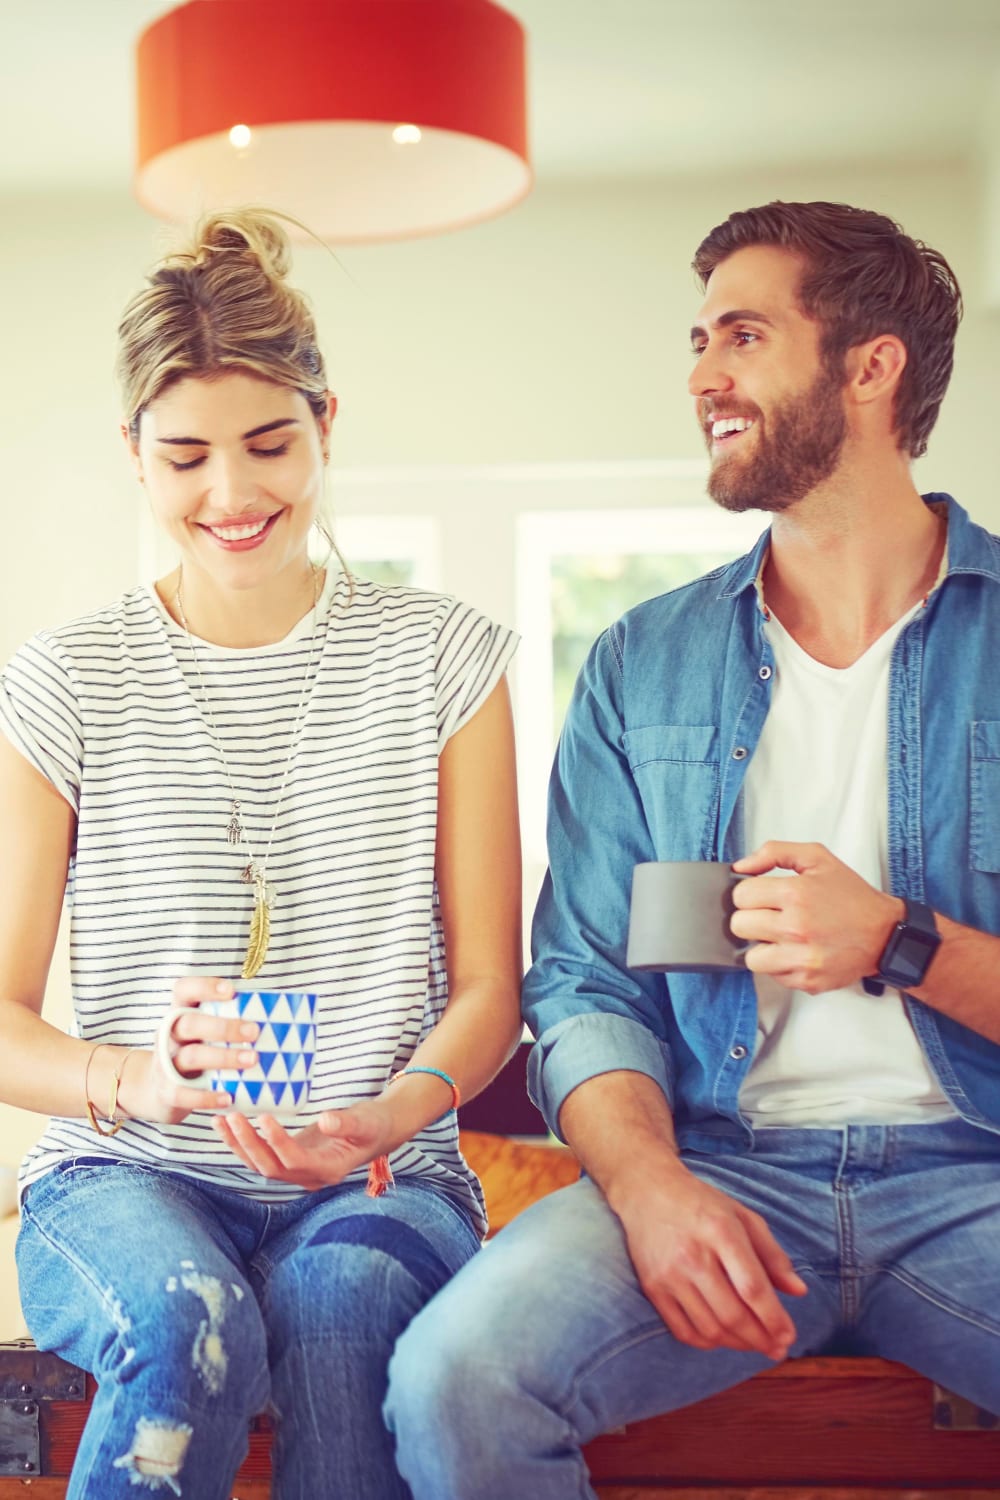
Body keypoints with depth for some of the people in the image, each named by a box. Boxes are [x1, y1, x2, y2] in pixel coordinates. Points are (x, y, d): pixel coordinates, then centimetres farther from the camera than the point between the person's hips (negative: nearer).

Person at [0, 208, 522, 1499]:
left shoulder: (440, 656, 6)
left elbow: (487, 983, 5)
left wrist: (390, 1114, -16)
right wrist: (138, 1077, -20)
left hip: (378, 1180, 0)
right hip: (122, 1178, 0)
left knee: (337, 1297, -34)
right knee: (192, 1321, -33)